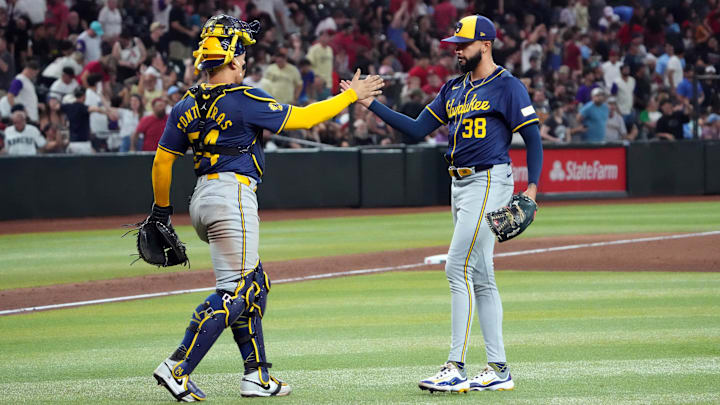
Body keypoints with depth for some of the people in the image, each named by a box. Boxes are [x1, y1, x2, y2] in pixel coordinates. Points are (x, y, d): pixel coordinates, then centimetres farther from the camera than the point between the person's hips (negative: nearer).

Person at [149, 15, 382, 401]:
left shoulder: (186, 106, 8)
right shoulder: (244, 100, -11)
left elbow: (162, 162, 12)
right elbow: (302, 118, -6)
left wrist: (161, 210, 24)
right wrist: (351, 95, 5)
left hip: (202, 201, 8)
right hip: (232, 196, -8)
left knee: (253, 283, 17)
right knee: (233, 292, -6)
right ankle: (177, 368, -15)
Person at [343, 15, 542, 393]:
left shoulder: (507, 86, -7)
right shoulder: (453, 89, 16)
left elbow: (533, 137, -9)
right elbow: (417, 128, 12)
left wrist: (532, 187, -19)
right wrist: (371, 104, 3)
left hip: (489, 181, -9)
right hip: (460, 186, 9)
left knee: (458, 267, -15)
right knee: (480, 277, 8)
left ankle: (455, 368, -16)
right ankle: (498, 371, 10)